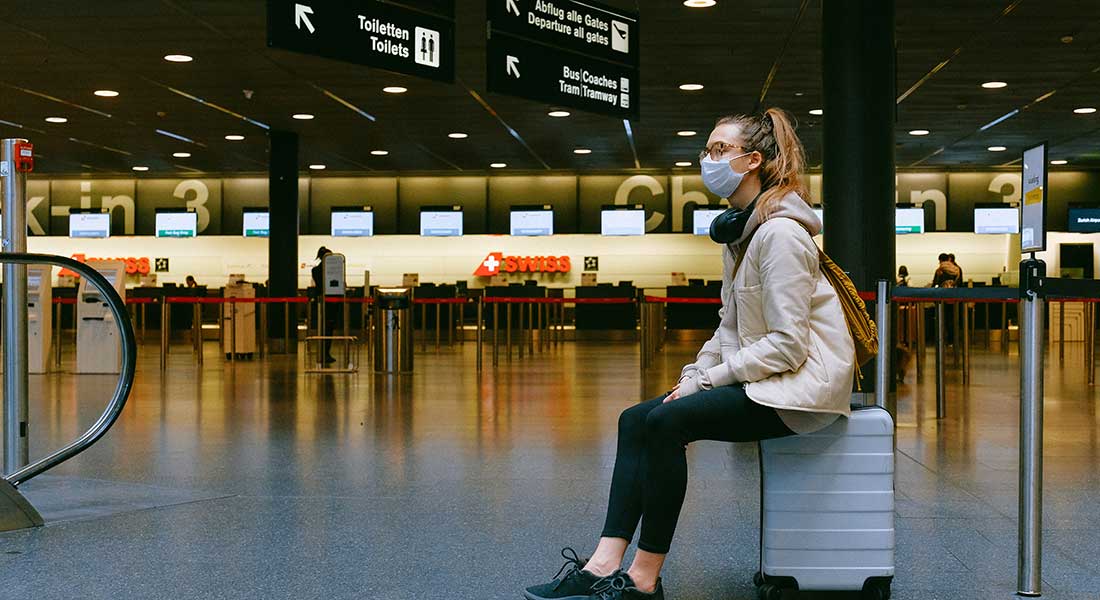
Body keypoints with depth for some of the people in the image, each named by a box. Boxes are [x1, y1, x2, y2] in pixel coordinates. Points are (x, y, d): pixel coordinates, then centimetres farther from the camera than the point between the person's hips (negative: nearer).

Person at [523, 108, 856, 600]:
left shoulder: (779, 233, -17)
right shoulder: (739, 231, 14)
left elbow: (787, 344, -21)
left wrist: (708, 380, -17)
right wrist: (694, 374, 2)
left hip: (801, 381, -10)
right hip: (756, 375, 10)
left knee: (665, 421, -25)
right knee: (636, 420, -5)